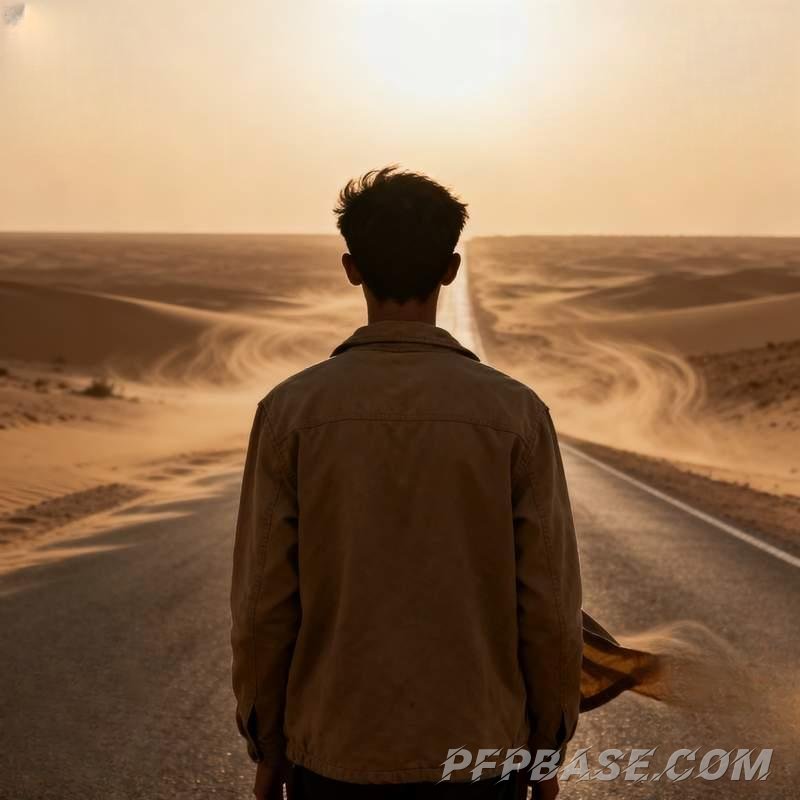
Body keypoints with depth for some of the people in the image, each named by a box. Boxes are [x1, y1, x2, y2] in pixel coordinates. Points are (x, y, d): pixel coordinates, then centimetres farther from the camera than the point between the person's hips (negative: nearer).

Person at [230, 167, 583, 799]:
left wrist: (267, 748, 7)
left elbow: (264, 603, -6)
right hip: (474, 747, 0)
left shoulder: (291, 410, -9)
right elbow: (550, 603, -7)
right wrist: (547, 749, 7)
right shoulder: (516, 413, -10)